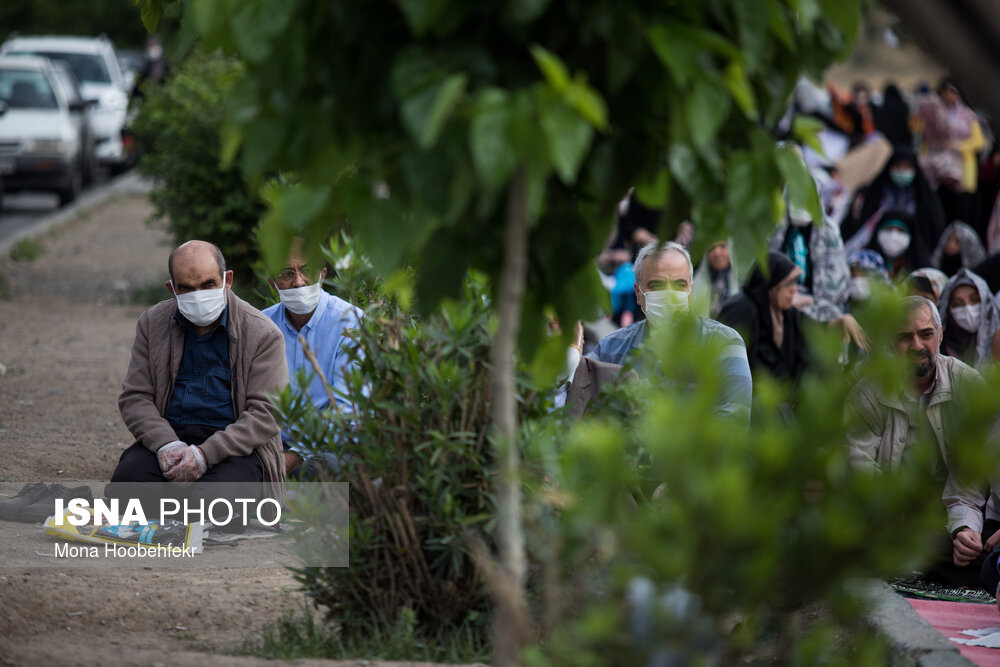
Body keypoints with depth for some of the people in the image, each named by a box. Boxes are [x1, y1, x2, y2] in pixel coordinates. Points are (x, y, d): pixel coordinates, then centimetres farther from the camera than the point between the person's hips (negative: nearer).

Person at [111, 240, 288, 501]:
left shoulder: (262, 333, -2)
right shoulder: (152, 323, 9)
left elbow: (265, 413, -8)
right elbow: (134, 397, 7)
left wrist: (206, 454, -21)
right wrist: (166, 445, -14)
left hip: (236, 446, -3)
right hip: (170, 435, 3)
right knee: (128, 478, -28)